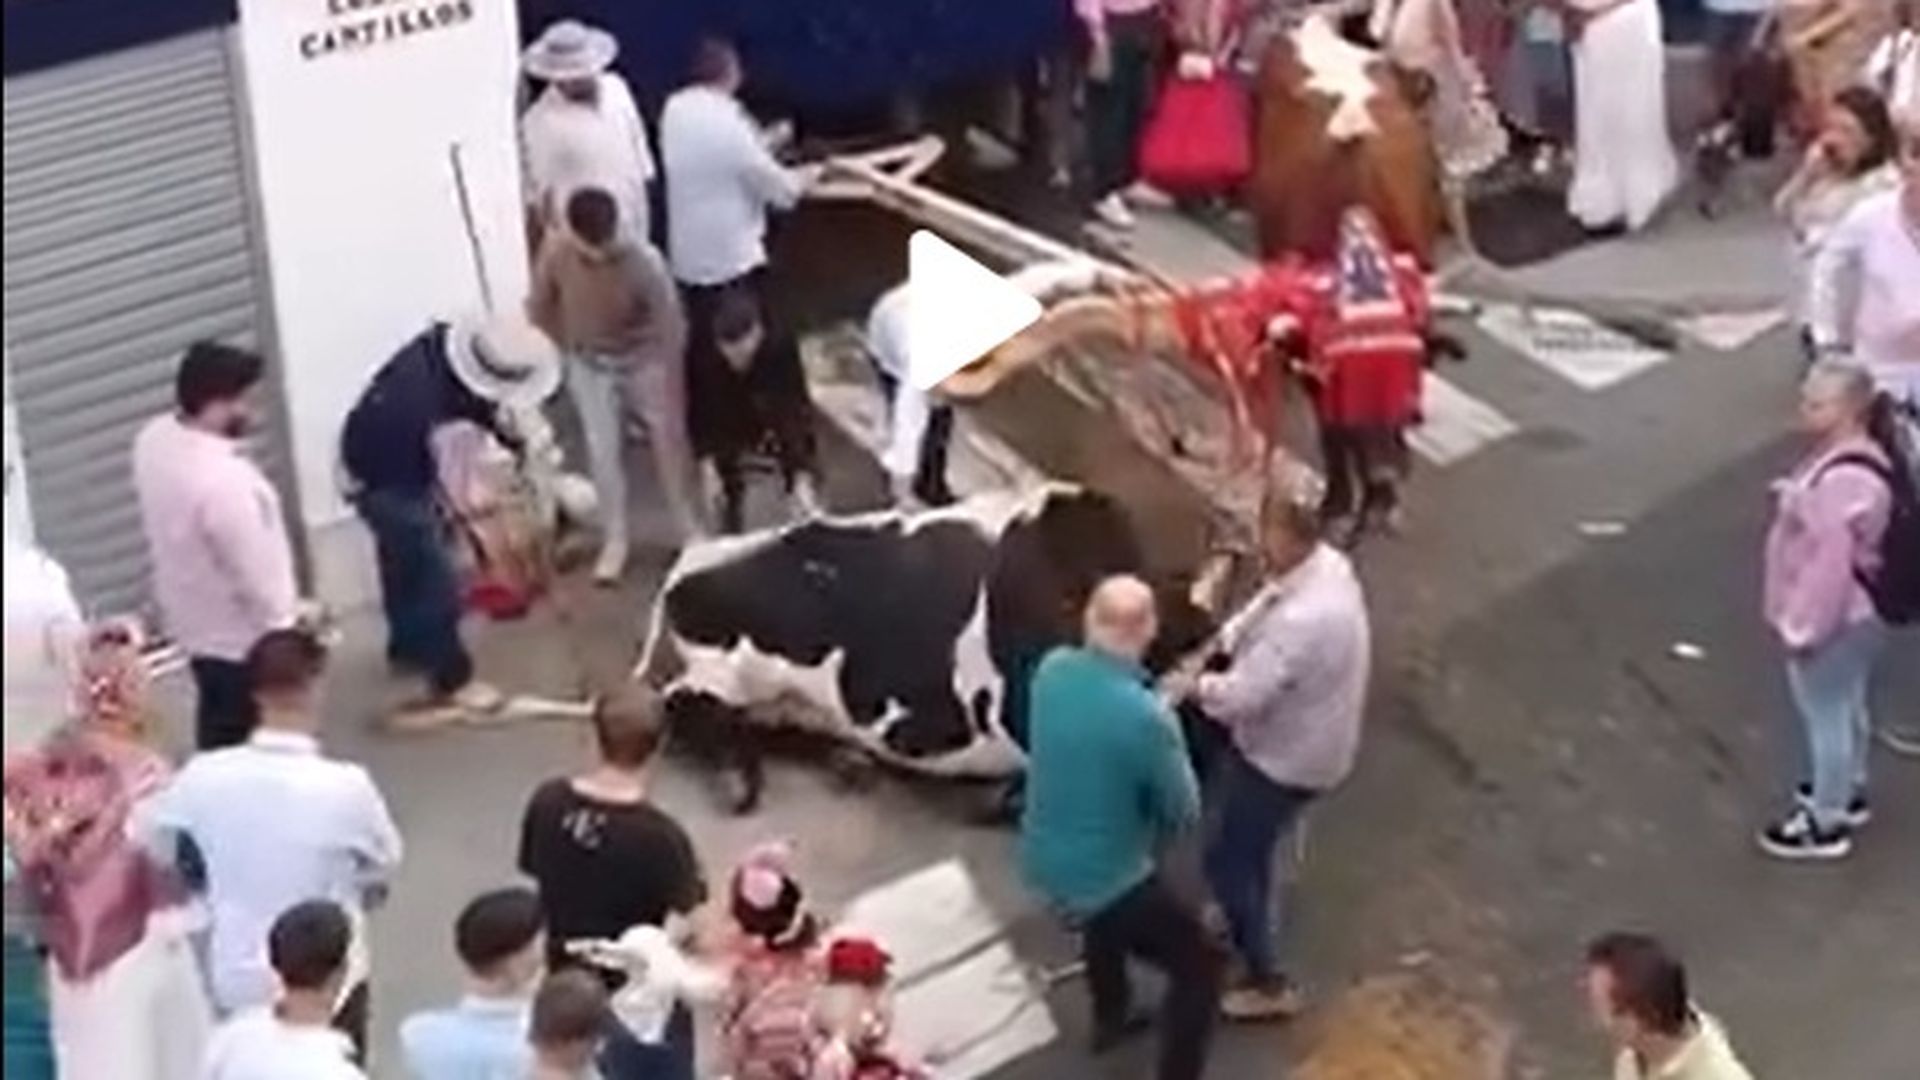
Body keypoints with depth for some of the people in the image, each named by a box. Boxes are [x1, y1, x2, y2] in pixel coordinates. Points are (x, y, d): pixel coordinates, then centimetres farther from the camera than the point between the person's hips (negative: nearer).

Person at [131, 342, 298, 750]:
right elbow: (258, 576, -26)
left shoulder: (154, 441, -10)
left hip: (196, 624, 8)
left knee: (219, 739, 27)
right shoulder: (224, 482, -37)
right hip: (244, 641, -8)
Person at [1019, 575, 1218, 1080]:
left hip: (1043, 862, 8)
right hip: (1105, 878, -7)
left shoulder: (1052, 670, -10)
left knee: (1105, 916, 39)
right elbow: (1184, 813, -14)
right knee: (1200, 967, 10)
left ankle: (1110, 1019, 59)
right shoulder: (1146, 717, -30)